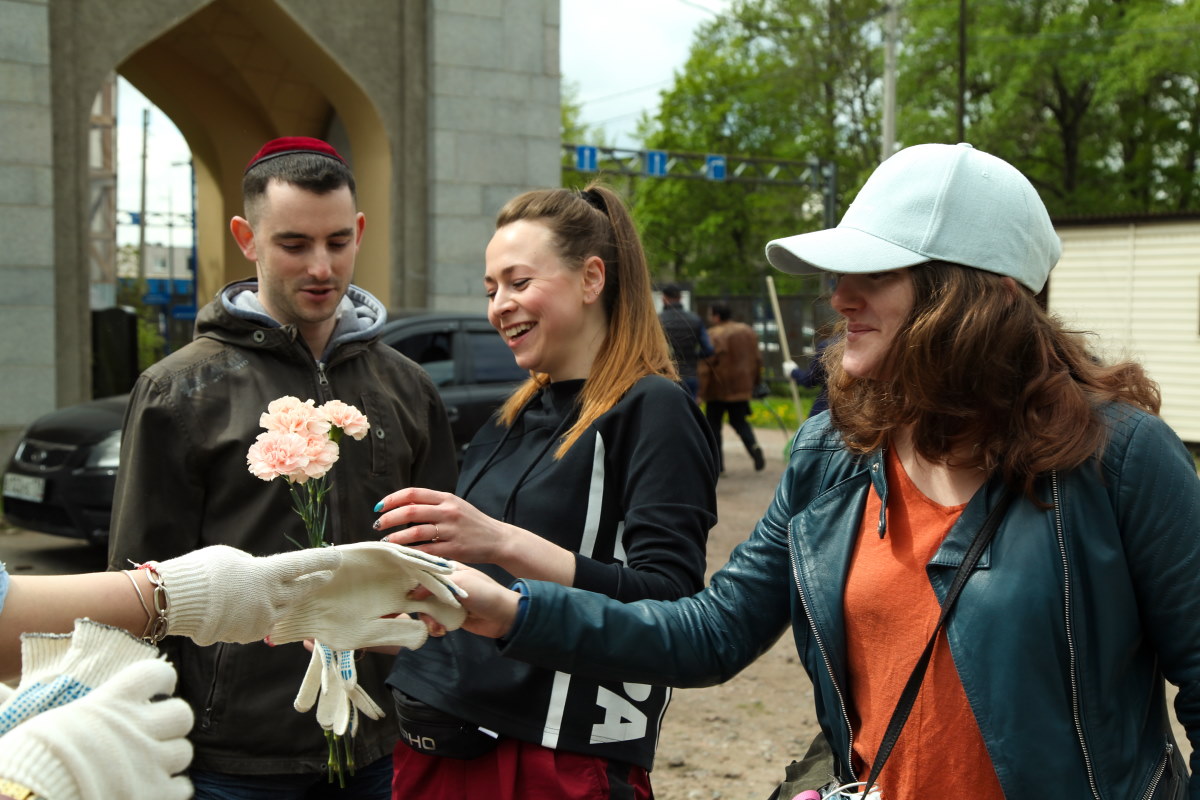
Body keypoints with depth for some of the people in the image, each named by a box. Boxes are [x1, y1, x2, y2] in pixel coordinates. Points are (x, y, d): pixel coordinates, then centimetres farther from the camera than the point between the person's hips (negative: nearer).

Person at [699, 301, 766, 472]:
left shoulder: (713, 336, -15)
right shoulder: (748, 332, 7)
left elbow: (706, 366, -18)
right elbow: (757, 360, 12)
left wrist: (701, 391, -14)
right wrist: (754, 382, 22)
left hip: (719, 389, -6)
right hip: (743, 388, 6)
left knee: (713, 424, 7)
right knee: (739, 422, 17)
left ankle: (716, 462, 5)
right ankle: (754, 447, -8)